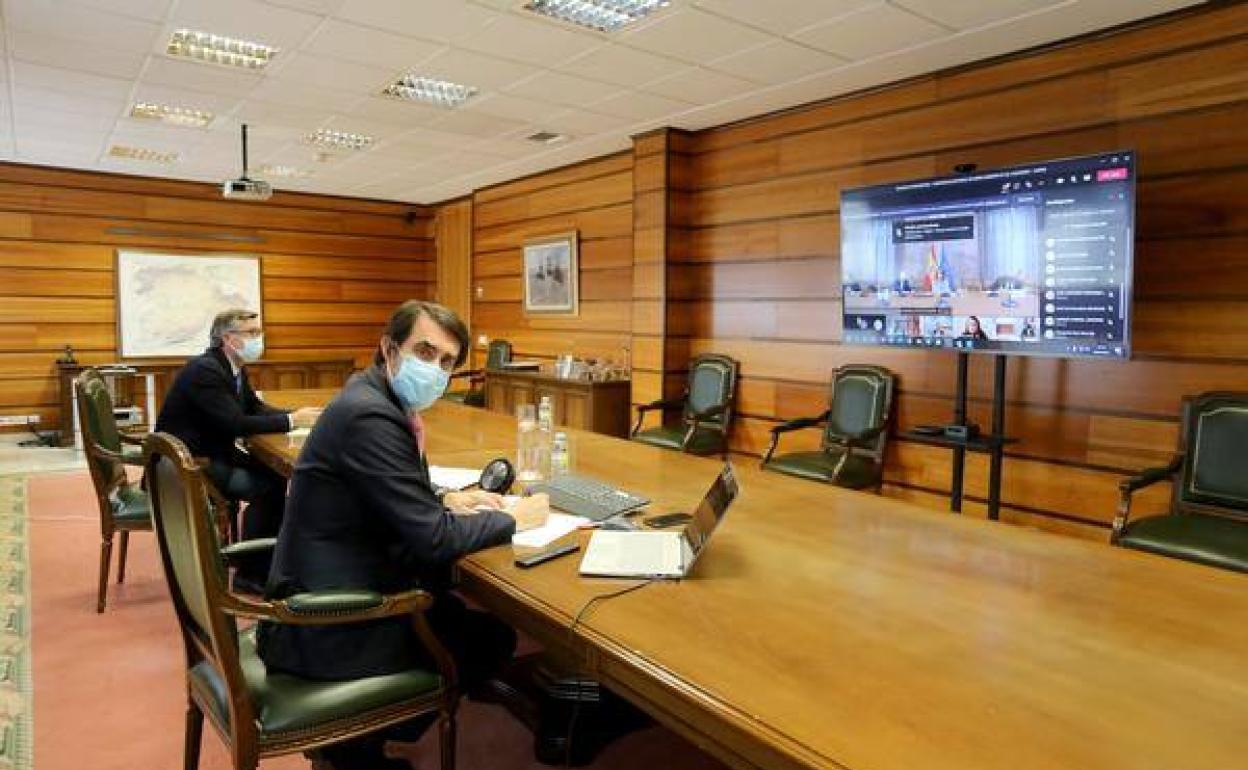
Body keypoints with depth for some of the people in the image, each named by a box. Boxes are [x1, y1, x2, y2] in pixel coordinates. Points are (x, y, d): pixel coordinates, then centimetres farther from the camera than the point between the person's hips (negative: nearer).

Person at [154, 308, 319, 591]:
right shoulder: (204, 370, -21)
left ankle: (269, 559, 9)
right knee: (265, 488, -19)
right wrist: (290, 421, -22)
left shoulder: (235, 367, 6)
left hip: (213, 454, 9)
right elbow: (236, 424, -28)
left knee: (276, 474, -3)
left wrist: (296, 415, -7)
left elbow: (255, 407, 11)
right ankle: (250, 573, -4)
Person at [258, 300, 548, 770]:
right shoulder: (370, 415, -24)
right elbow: (431, 538, -24)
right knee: (493, 637, 2)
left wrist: (443, 499, 4)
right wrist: (514, 519, -11)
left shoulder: (376, 400, 5)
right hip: (328, 626, -9)